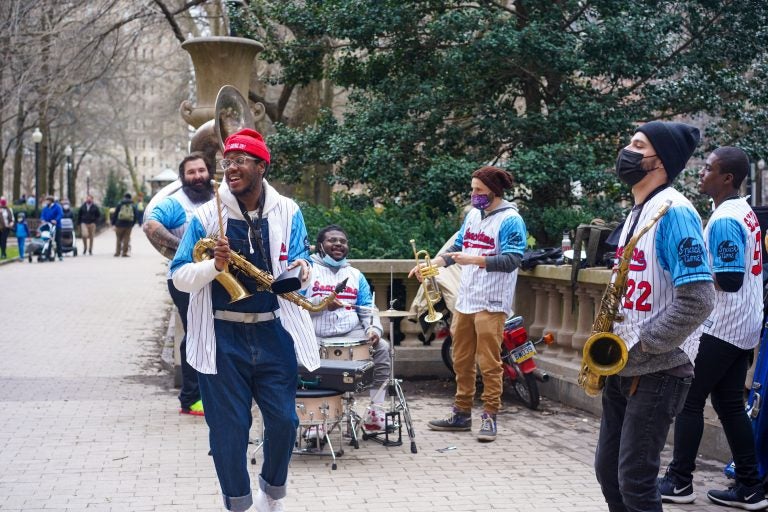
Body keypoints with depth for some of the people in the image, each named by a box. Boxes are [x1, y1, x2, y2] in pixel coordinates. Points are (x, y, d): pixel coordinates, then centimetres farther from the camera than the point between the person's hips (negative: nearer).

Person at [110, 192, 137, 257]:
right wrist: (132, 223, 15)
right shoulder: (133, 206, 7)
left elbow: (115, 214, 1)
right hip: (129, 225, 1)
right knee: (126, 239, 3)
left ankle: (117, 252, 6)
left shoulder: (120, 204, 3)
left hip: (120, 224, -1)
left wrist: (113, 223, 7)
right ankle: (124, 253, 0)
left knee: (119, 238, 8)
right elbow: (136, 215, 7)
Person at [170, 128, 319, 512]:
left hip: (273, 332, 2)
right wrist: (214, 264, -24)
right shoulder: (207, 216, -4)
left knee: (283, 418, 6)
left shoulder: (287, 212, 1)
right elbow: (179, 278, -4)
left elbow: (298, 261, -3)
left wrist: (301, 270, -27)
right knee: (229, 425, 3)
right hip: (223, 336, -1)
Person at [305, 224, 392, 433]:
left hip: (351, 334, 3)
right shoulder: (309, 269, 10)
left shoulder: (355, 275, 22)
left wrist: (374, 329, -7)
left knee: (382, 347, -24)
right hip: (316, 336, -3)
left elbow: (368, 309, 13)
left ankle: (375, 412, -19)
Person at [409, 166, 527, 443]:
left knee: (489, 363, -4)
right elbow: (457, 246, 18)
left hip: (491, 304, -7)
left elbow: (511, 260, -18)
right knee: (462, 362, 12)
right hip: (465, 301, 7)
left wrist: (473, 260, -26)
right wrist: (432, 264, 2)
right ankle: (462, 413, 21)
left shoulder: (510, 221, -9)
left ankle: (490, 417, 5)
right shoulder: (473, 215, 14)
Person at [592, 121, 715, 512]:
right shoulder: (637, 212, 13)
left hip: (658, 370, -9)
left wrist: (640, 344, -19)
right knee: (608, 470, 14)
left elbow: (698, 299, -24)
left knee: (635, 481, -5)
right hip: (624, 366, 9)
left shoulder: (674, 211, -17)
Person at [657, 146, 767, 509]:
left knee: (689, 400, 0)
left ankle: (679, 482, 7)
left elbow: (730, 280, -25)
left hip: (720, 328, -10)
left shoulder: (724, 221, -19)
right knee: (729, 404, 12)